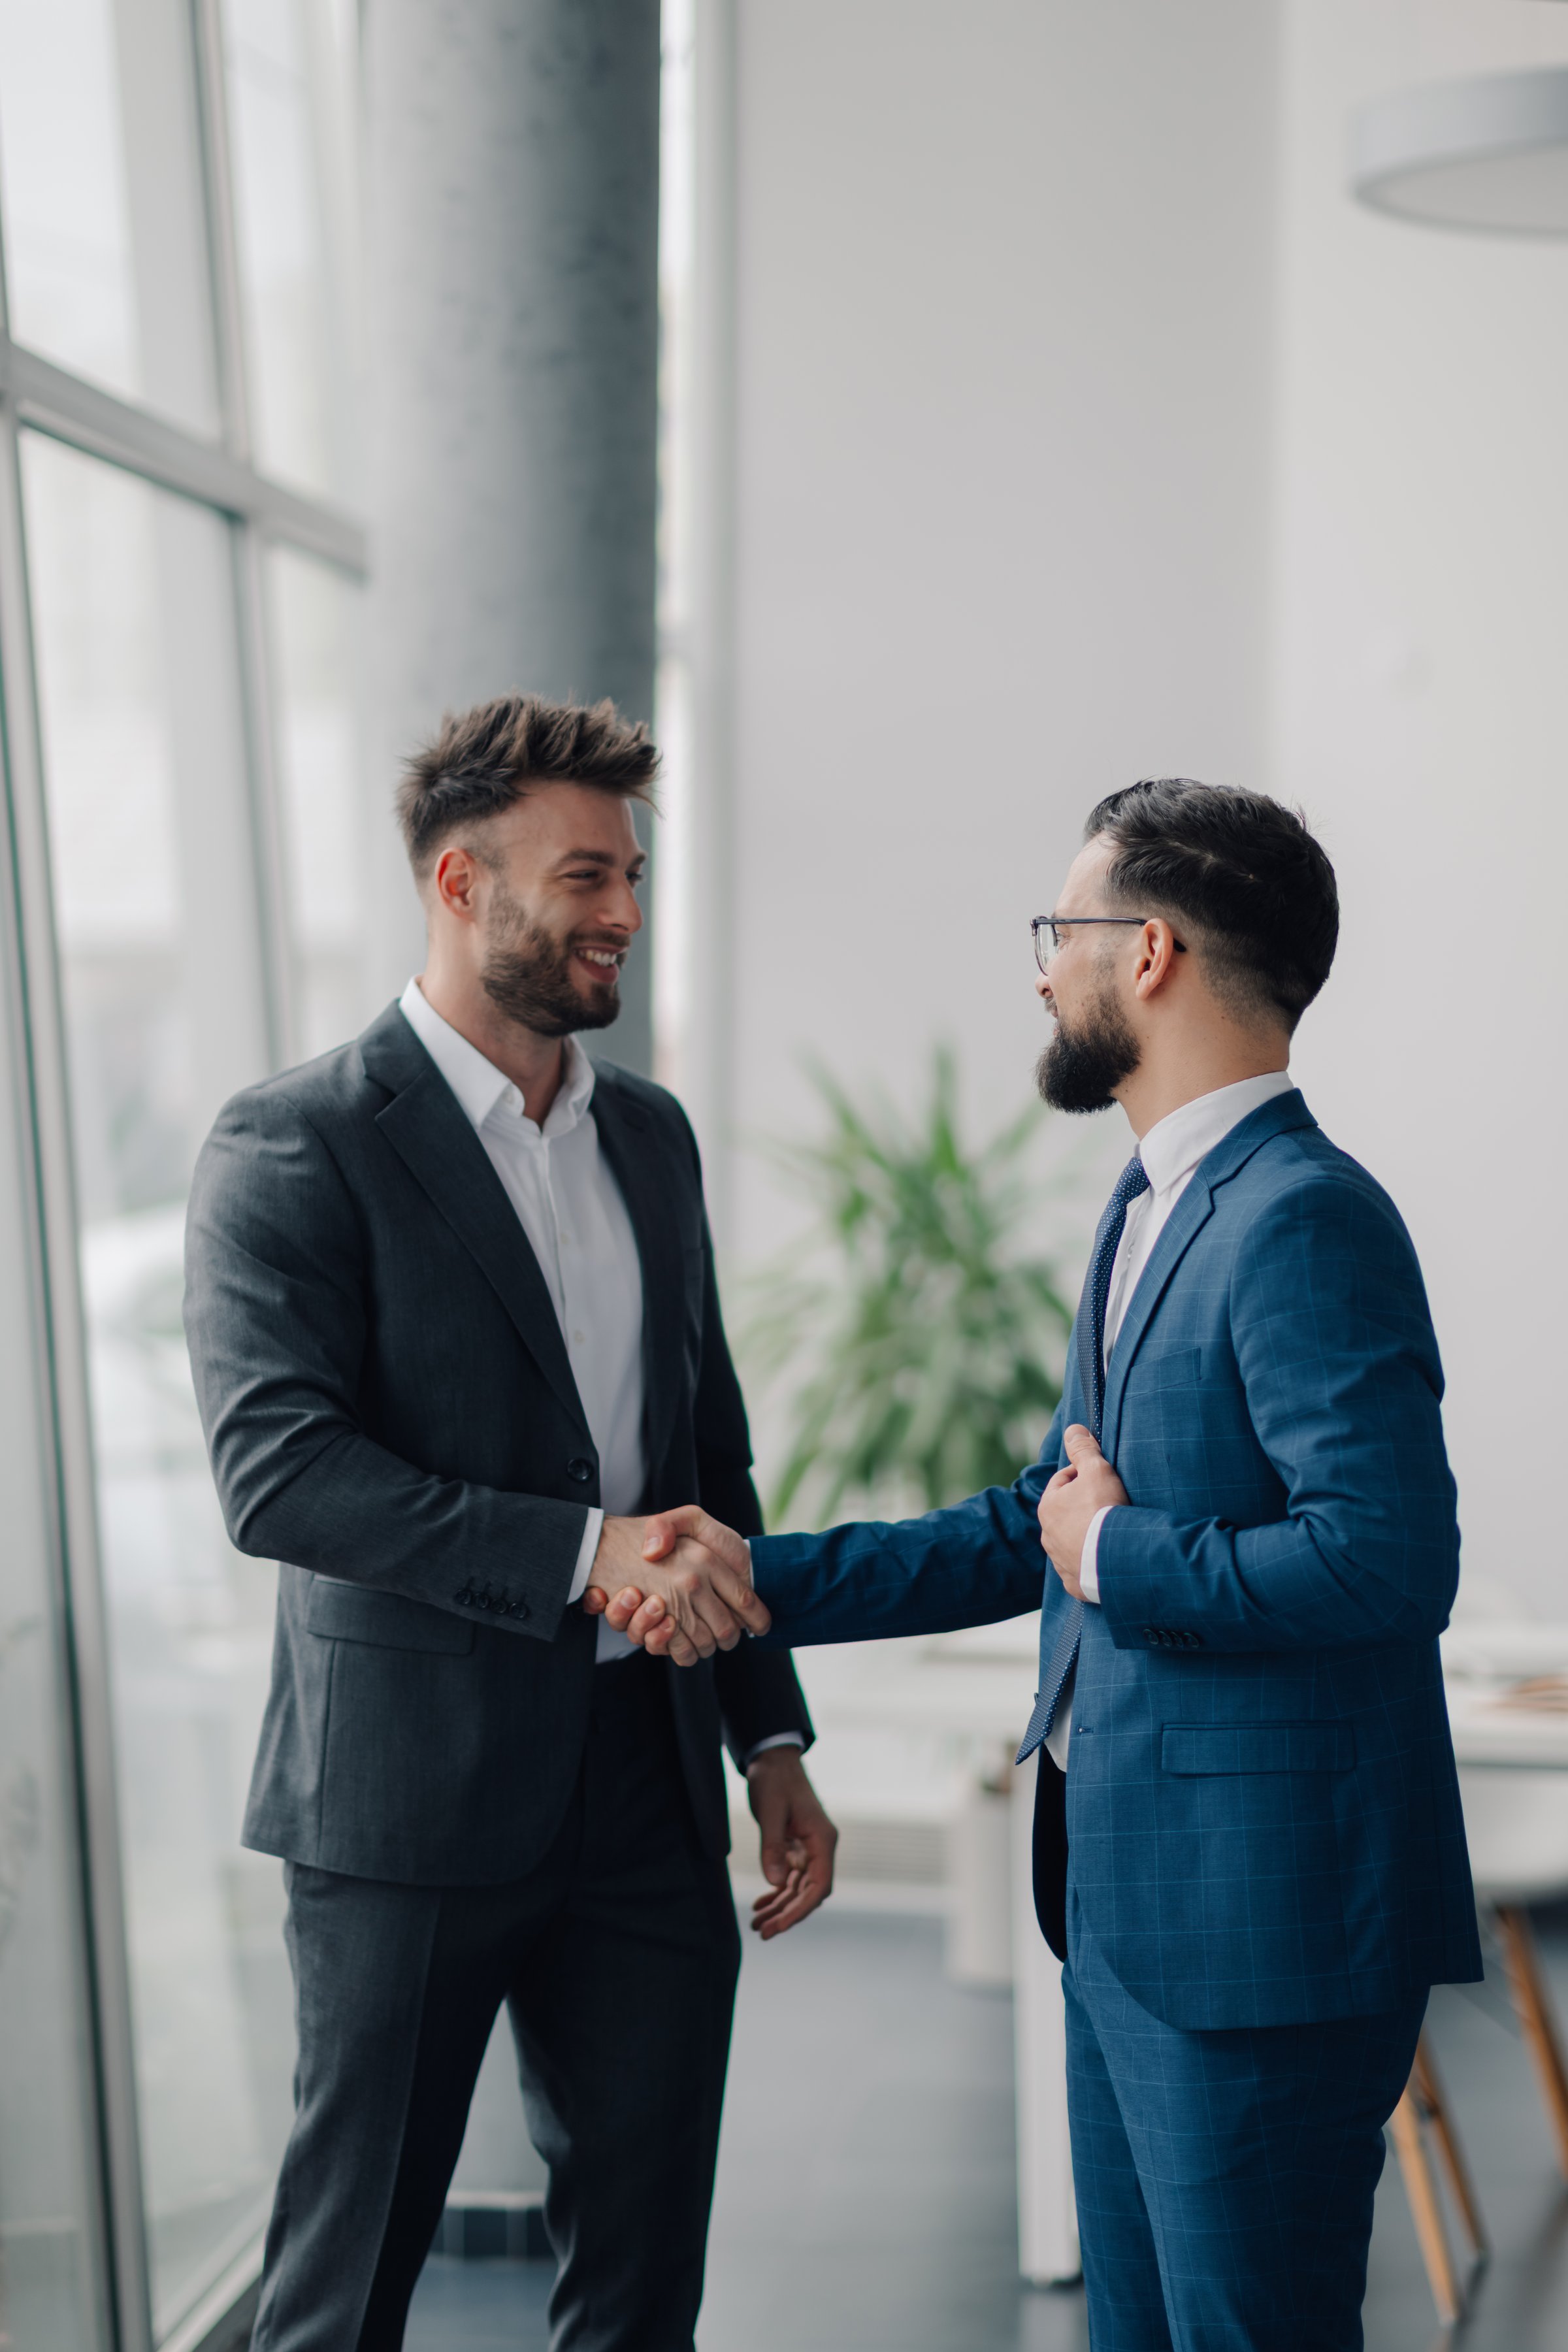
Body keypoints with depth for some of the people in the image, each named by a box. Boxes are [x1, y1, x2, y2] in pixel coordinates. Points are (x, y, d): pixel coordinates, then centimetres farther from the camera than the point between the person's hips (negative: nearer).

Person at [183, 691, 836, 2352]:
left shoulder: (650, 1134, 11)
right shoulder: (296, 1147, -10)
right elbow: (278, 1470, -20)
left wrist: (770, 1735, 13)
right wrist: (581, 1553, -25)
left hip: (647, 1780, 6)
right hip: (412, 1794, -6)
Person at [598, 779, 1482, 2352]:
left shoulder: (1305, 1221, -19)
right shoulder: (1152, 1209, 13)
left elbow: (1390, 1557, -28)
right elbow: (1038, 1532, 16)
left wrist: (1119, 1557, -15)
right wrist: (760, 1574, 10)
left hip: (1259, 1924, -10)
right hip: (1126, 1895, 10)